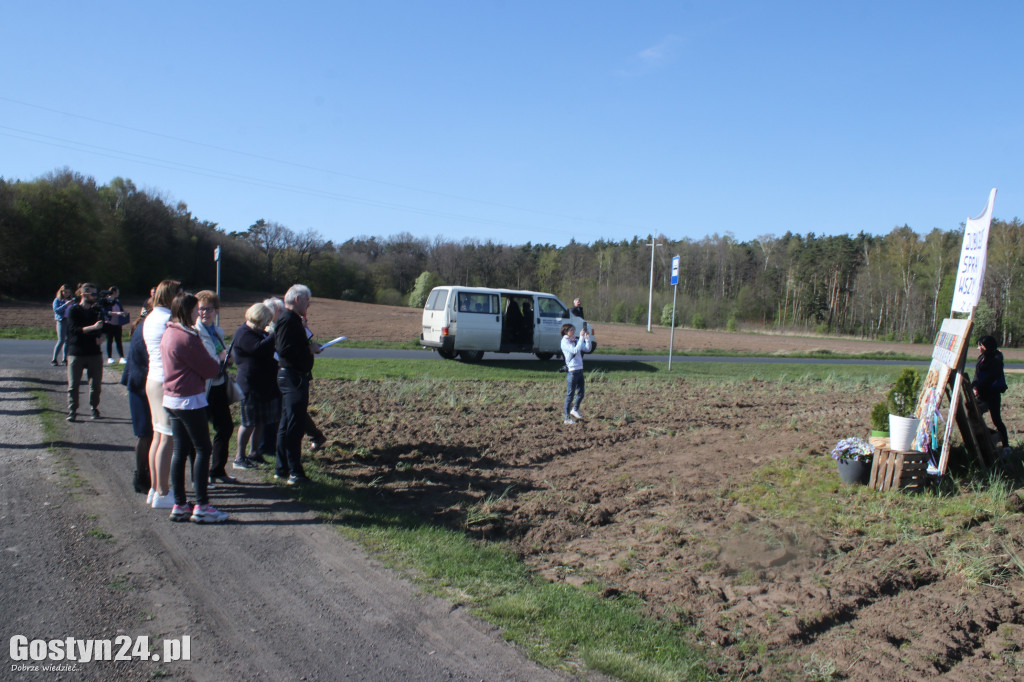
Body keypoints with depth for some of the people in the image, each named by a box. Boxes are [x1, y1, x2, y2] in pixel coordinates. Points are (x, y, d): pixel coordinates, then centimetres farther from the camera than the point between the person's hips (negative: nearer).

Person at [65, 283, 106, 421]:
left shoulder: (96, 310, 11)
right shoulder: (73, 310, -2)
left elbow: (102, 328, 20)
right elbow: (74, 329, -14)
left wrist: (101, 336, -1)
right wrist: (93, 327, -25)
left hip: (94, 353, 4)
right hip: (77, 352, -3)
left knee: (96, 384, 4)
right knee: (73, 384, -3)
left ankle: (94, 408, 18)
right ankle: (72, 411, 4)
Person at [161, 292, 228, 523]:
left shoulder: (168, 334, 11)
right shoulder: (187, 338, -18)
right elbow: (210, 370, -12)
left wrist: (215, 360, 11)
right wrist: (220, 359, 7)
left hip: (172, 399, 9)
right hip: (190, 400, -9)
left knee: (180, 450, 11)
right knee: (203, 449, -2)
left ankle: (179, 506, 16)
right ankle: (201, 506, 0)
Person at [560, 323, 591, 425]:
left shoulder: (576, 341, 11)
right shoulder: (565, 342, -10)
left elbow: (587, 349, 10)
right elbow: (575, 350, -25)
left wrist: (587, 338, -2)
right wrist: (581, 337, -22)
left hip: (580, 370, 7)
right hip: (572, 371, -7)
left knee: (580, 393, 16)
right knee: (570, 394, -2)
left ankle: (575, 410, 38)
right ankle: (566, 418, 4)